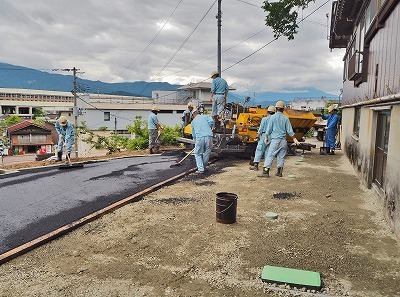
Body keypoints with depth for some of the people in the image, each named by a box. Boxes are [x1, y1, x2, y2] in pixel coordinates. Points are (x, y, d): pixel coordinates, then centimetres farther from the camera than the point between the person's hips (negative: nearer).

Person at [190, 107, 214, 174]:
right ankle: (203, 167, 22)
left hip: (199, 138, 0)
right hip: (209, 137, 1)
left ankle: (201, 169, 2)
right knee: (207, 153, 13)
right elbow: (211, 121, -1)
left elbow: (193, 134, 28)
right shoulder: (206, 116, 19)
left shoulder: (193, 121, 22)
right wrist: (207, 128, 15)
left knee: (198, 154, 11)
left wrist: (195, 140, 41)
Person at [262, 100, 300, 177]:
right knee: (281, 157, 11)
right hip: (283, 140, 3)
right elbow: (290, 130, 5)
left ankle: (265, 171, -11)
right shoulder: (285, 118, 4)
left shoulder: (273, 117, -4)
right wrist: (294, 139, 16)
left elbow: (269, 129, -3)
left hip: (275, 140, -3)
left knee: (270, 155, -4)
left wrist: (266, 137, 10)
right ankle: (279, 172, 15)